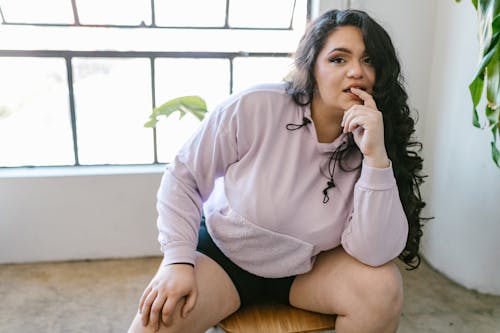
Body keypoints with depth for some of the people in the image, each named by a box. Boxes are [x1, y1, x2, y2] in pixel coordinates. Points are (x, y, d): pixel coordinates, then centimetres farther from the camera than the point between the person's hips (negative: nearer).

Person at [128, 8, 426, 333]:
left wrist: (376, 156, -31)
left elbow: (375, 254, -23)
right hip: (223, 253, -2)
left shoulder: (366, 143, -14)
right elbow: (182, 178, -10)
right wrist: (179, 261, -19)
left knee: (383, 285, -22)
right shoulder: (253, 108, -21)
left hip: (308, 268, 3)